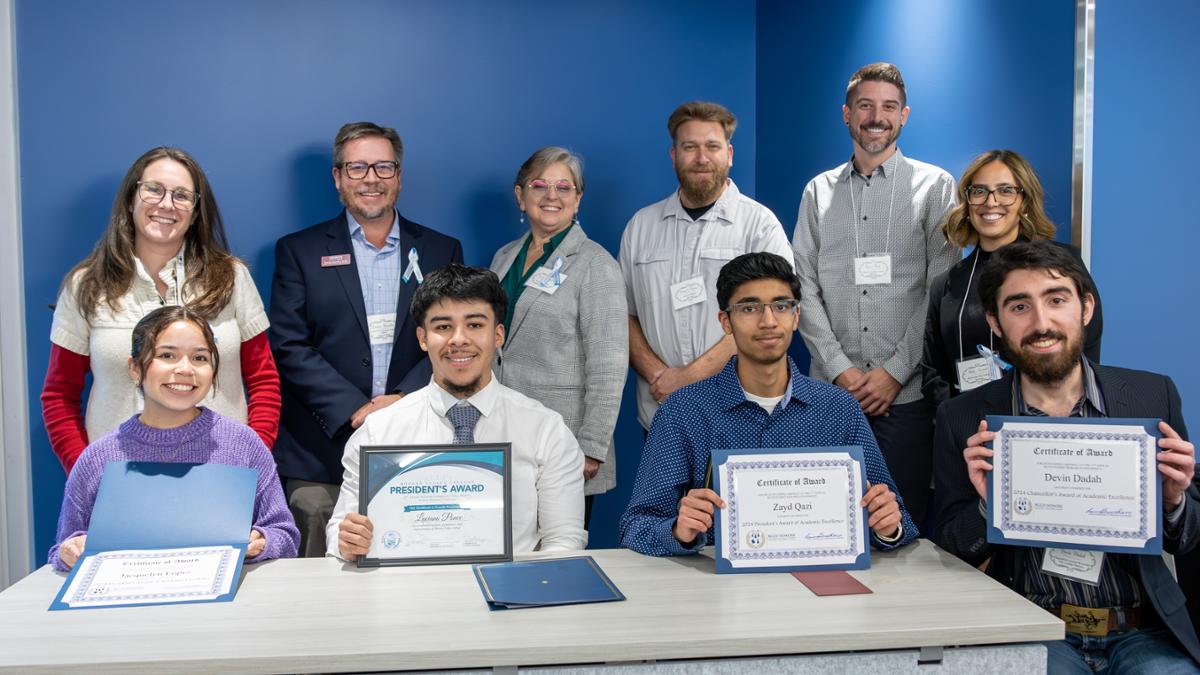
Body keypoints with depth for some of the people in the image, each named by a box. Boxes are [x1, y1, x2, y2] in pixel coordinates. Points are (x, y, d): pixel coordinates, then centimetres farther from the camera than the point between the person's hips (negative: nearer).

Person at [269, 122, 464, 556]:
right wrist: (354, 411, -12)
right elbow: (288, 347, -2)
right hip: (322, 456, -1)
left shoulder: (441, 251, 10)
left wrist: (405, 399, -11)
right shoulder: (299, 251, 6)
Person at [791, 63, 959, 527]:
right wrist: (840, 370, -7)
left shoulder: (933, 186, 5)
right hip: (831, 387, 2)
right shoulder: (819, 192, 12)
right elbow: (804, 288, 5)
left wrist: (895, 371, -10)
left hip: (907, 393, -2)